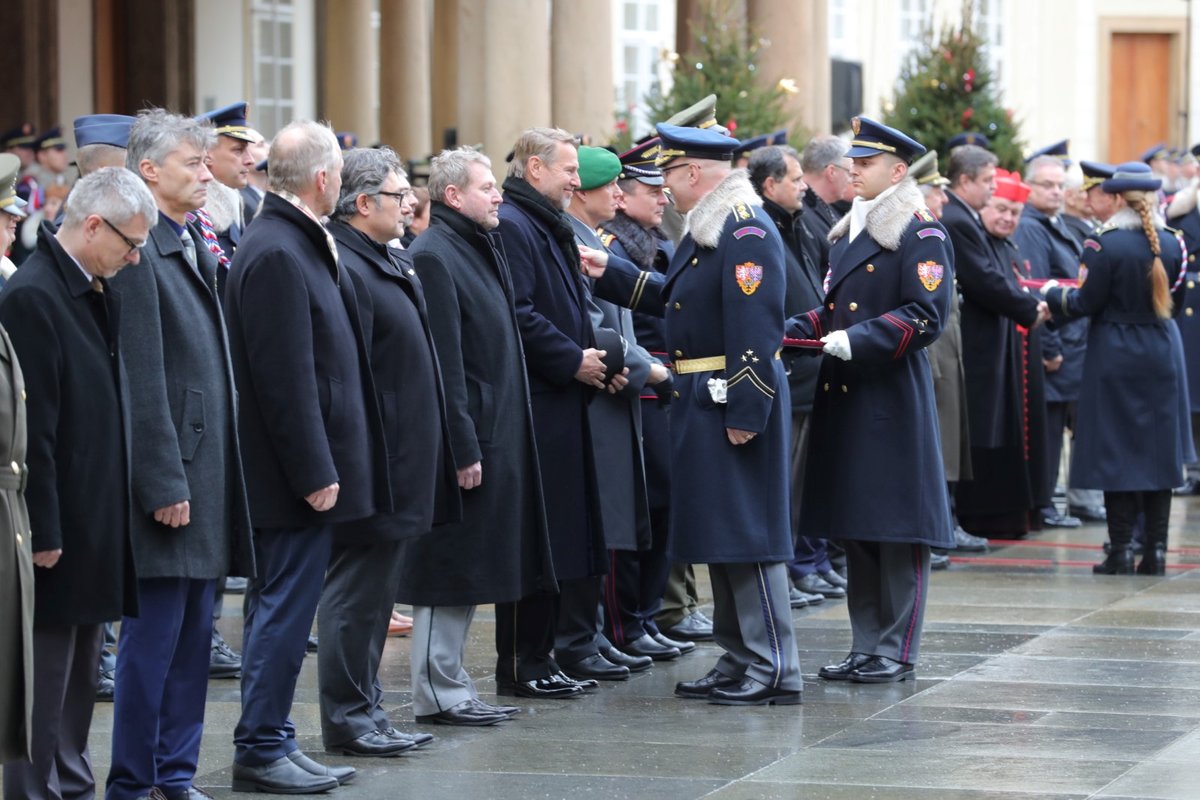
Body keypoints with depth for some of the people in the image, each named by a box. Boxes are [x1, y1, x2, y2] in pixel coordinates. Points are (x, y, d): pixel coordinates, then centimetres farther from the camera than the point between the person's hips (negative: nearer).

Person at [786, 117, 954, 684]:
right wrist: (794, 330, 6)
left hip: (894, 402, -8)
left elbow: (926, 316, -15)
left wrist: (858, 340, -21)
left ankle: (896, 649, 2)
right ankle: (866, 645, 17)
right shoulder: (848, 233, 17)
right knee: (854, 529, 11)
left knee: (897, 529, -3)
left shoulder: (921, 234, -8)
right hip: (843, 398, 8)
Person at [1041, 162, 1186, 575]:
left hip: (1115, 358, -4)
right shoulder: (1172, 244, 1)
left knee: (1117, 449, 0)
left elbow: (1086, 304, -11)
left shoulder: (1104, 245, -15)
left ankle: (1121, 549, 0)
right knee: (1157, 447, 8)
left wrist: (1053, 293, 7)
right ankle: (1156, 548, 8)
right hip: (1159, 355, 4)